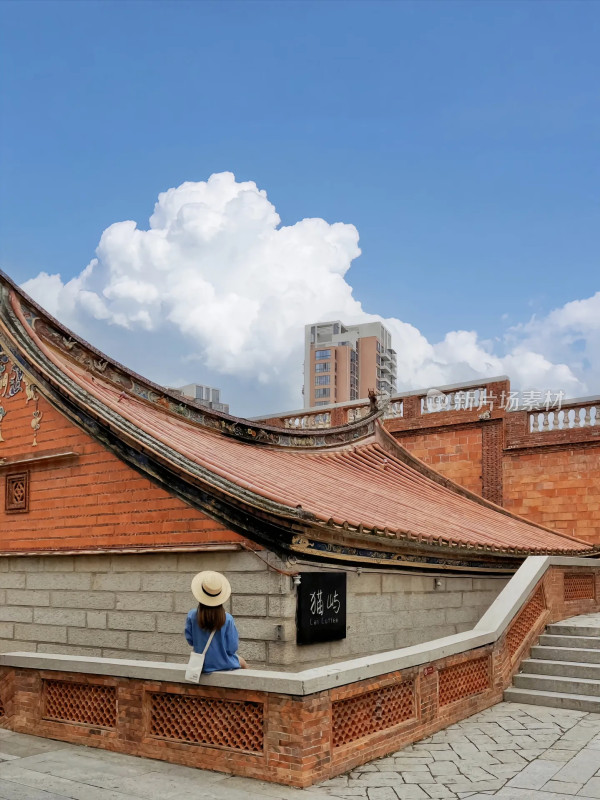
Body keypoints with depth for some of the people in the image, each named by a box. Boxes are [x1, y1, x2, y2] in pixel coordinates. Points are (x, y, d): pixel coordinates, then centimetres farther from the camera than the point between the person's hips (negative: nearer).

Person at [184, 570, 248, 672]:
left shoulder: (192, 616, -20)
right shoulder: (227, 619, -25)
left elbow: (190, 641, -6)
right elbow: (232, 648, -18)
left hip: (203, 666, 3)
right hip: (225, 664, -3)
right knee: (243, 664, 32)